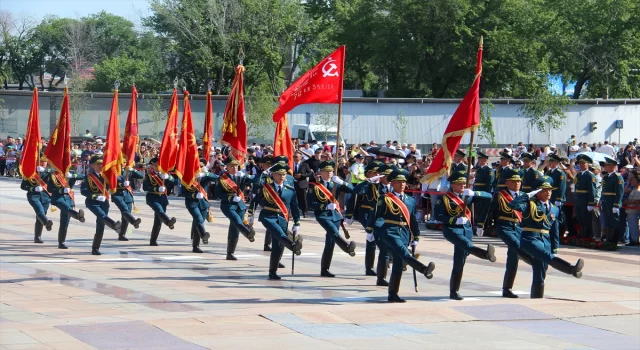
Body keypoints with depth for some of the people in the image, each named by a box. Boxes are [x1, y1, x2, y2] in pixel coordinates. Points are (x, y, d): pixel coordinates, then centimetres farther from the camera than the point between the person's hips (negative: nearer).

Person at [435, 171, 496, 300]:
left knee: (459, 263, 5)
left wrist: (473, 193, -12)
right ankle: (486, 254, -66)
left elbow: (488, 196, 5)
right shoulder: (445, 198, -1)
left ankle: (454, 292, 11)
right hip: (452, 229, -6)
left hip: (466, 230, 6)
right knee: (467, 245, -35)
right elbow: (438, 216, -9)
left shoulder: (468, 196, 12)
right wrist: (455, 220, -19)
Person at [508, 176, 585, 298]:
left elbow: (555, 232, 20)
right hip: (530, 239, -6)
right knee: (547, 257, -33)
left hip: (546, 241, 6)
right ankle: (572, 269, -56)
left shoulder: (554, 209, 15)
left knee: (539, 277, 5)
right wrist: (529, 195, -16)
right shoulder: (530, 204, -1)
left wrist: (555, 251, 16)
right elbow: (512, 205, -20)